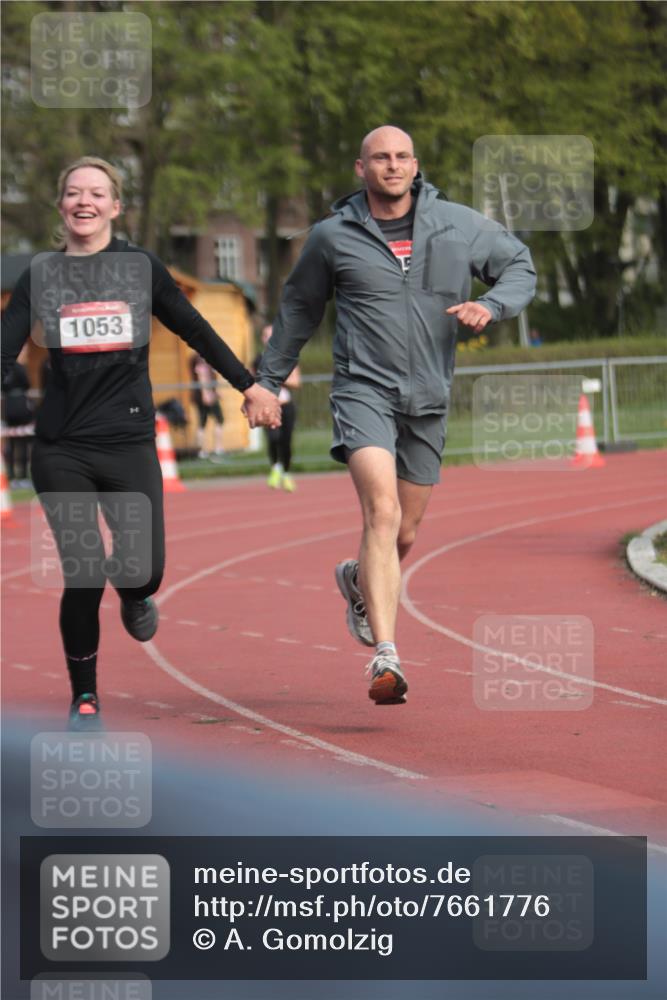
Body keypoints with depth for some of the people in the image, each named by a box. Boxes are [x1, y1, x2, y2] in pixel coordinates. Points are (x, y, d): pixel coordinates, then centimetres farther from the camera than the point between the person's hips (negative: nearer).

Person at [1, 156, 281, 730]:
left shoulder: (141, 267, 4)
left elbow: (196, 332, 12)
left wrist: (249, 386, 15)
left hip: (130, 444, 0)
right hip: (61, 451, 0)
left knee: (143, 570, -10)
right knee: (83, 578, -4)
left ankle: (134, 596, 29)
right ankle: (84, 699, 13)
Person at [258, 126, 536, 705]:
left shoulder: (458, 226, 3)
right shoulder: (333, 237, 1)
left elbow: (520, 267, 13)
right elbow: (299, 308, 16)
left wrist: (490, 306, -8)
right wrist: (268, 381, 20)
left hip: (428, 399, 3)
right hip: (363, 390, -3)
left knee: (404, 536, 14)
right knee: (382, 512, -24)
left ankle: (358, 581, 51)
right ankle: (386, 658, -30)